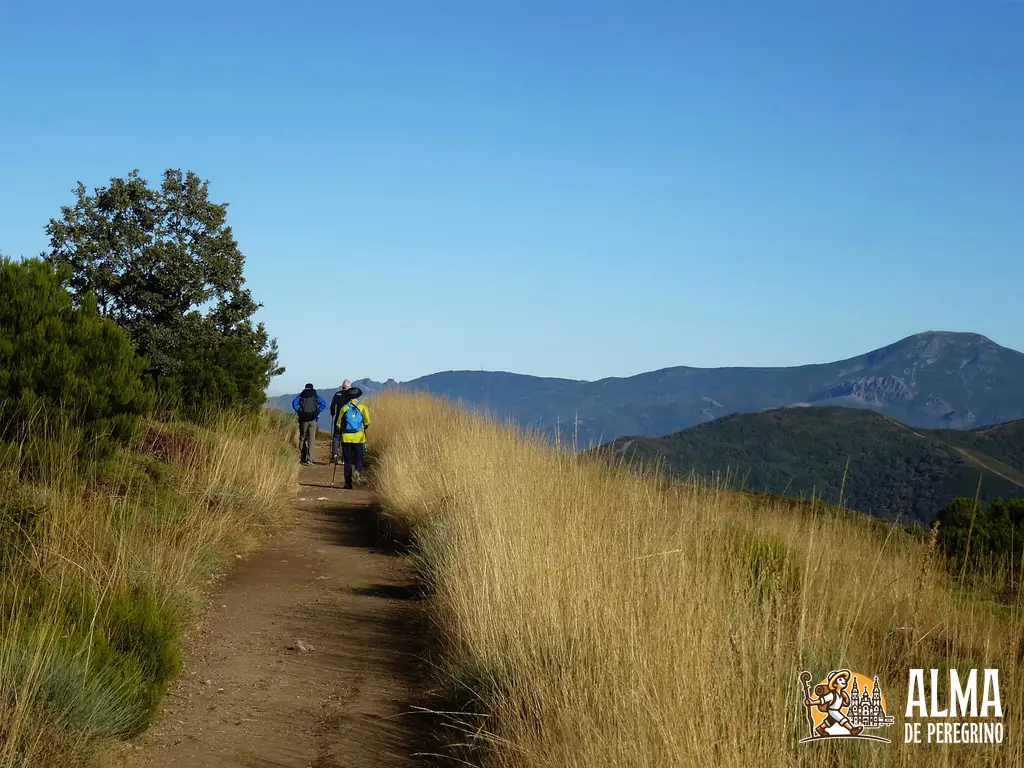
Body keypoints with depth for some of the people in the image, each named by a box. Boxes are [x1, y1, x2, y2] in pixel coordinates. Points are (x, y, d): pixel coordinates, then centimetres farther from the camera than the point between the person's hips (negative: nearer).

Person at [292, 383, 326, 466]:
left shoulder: (301, 395, 8)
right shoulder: (316, 396, 9)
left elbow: (294, 403, -8)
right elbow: (323, 404, -5)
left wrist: (298, 412, -1)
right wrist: (317, 412, 0)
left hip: (303, 420, 1)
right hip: (313, 420, 0)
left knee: (302, 439, 13)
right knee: (311, 440, -2)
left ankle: (301, 458, 13)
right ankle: (309, 459, -11)